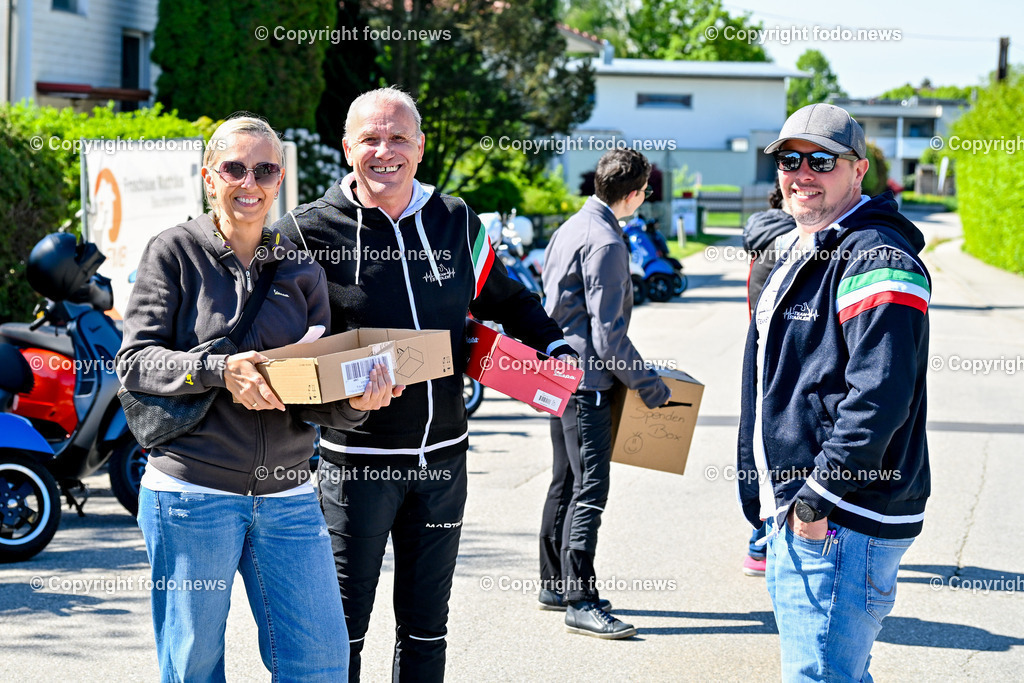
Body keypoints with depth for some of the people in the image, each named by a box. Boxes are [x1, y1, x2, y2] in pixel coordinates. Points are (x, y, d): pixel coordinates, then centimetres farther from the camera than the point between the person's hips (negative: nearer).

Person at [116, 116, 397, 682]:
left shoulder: (301, 271, 11)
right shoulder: (175, 253, 0)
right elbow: (134, 362, -7)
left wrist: (354, 401, -13)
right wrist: (220, 370, -22)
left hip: (286, 500, 3)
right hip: (191, 495, -3)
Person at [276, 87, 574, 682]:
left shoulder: (458, 224, 7)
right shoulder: (311, 232, -7)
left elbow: (507, 301, 21)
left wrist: (556, 348, 7)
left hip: (443, 454, 4)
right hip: (356, 457, -4)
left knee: (426, 626, 13)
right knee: (342, 626, 4)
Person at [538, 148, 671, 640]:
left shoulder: (571, 228, 12)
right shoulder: (606, 243, -18)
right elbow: (608, 333, -20)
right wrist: (649, 385, -11)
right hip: (587, 379, -10)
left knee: (565, 482, 17)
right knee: (589, 490, -9)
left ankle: (554, 584, 25)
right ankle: (580, 602, -8)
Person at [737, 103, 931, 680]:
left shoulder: (876, 257, -15)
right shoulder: (799, 255, 18)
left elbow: (879, 395, -25)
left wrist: (817, 498, -22)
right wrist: (775, 501, 22)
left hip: (842, 523, -10)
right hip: (796, 508, 11)